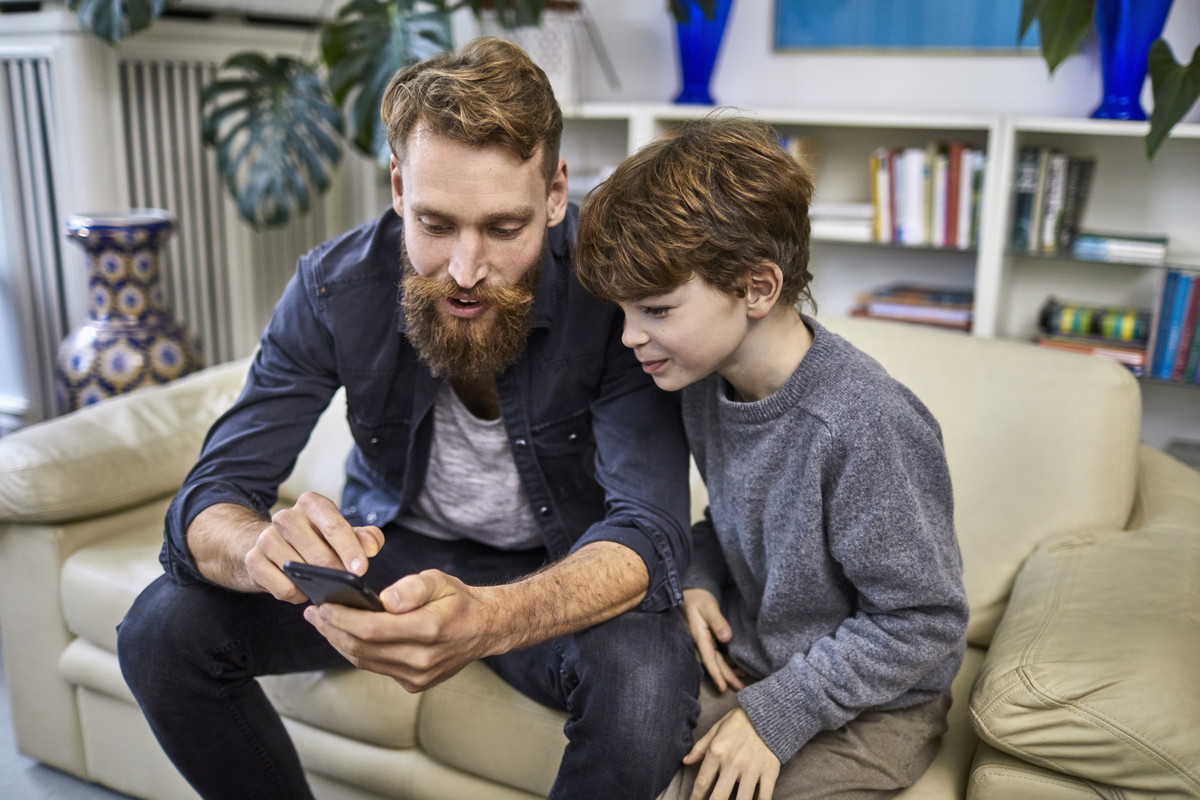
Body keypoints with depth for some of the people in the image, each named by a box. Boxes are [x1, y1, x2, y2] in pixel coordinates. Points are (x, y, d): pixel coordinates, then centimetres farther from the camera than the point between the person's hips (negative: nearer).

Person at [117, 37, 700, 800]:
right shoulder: (335, 286, -17)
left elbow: (650, 530, -32)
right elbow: (210, 500, -17)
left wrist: (484, 621, -53)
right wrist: (263, 549, -44)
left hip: (556, 569, -2)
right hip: (390, 550, 3)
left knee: (647, 680, -33)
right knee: (163, 629, -16)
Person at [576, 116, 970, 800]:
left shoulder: (866, 425, -29)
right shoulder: (706, 379, -5)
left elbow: (922, 621, -21)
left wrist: (777, 714, -20)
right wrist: (700, 579, -7)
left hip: (867, 708, -6)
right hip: (746, 661, 6)